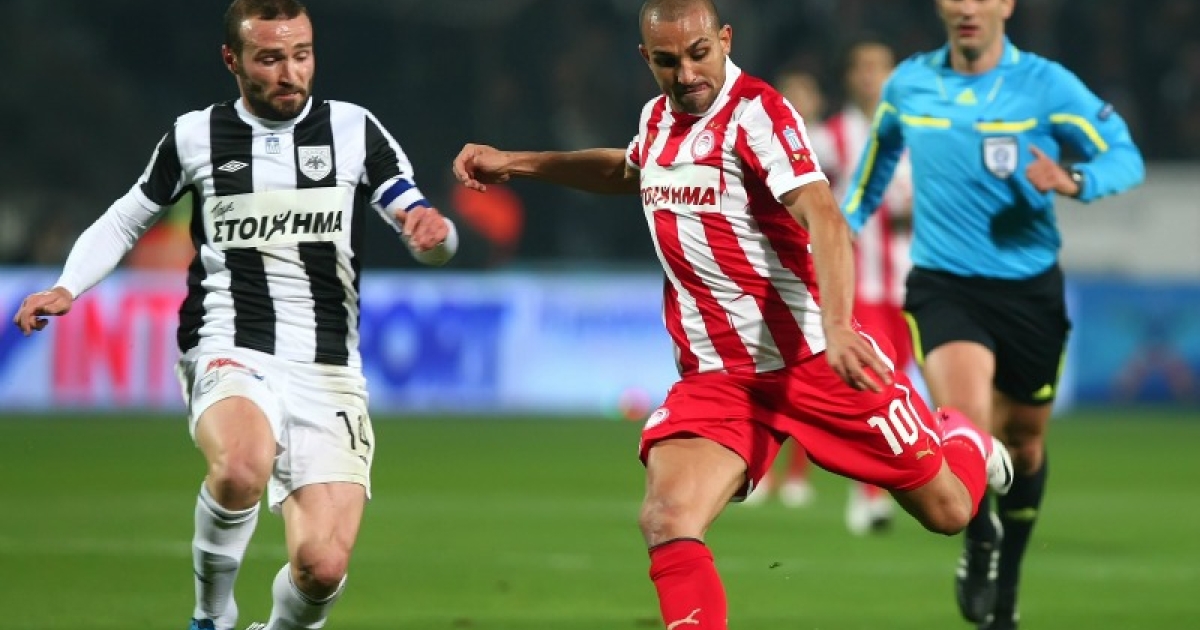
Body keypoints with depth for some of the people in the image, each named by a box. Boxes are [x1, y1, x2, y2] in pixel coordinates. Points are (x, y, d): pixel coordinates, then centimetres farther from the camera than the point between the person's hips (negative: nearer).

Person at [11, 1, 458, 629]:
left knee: (322, 566, -15)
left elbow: (428, 239, 3)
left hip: (329, 373, 1)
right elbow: (125, 220, 19)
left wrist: (433, 233, -21)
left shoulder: (353, 129, 5)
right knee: (241, 467, -37)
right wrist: (66, 287, 3)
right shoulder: (195, 135, 5)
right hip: (231, 358, -1)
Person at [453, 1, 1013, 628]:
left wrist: (836, 327, -45)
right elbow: (627, 172, 32)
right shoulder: (658, 118, 5)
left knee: (947, 511, 8)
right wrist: (515, 163, 26)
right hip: (716, 377, 5)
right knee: (667, 522, -22)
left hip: (816, 356, -5)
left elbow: (823, 219, -30)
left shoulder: (756, 112, -16)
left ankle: (961, 440, 44)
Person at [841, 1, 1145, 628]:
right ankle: (980, 539, 3)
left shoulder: (1045, 84, -7)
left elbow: (1126, 156, -9)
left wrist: (1073, 181, -29)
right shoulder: (908, 83, 1)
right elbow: (881, 145, 23)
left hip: (1028, 290, 0)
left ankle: (1007, 575, 39)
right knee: (966, 420, -25)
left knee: (1023, 442, 14)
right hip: (941, 287, 0)